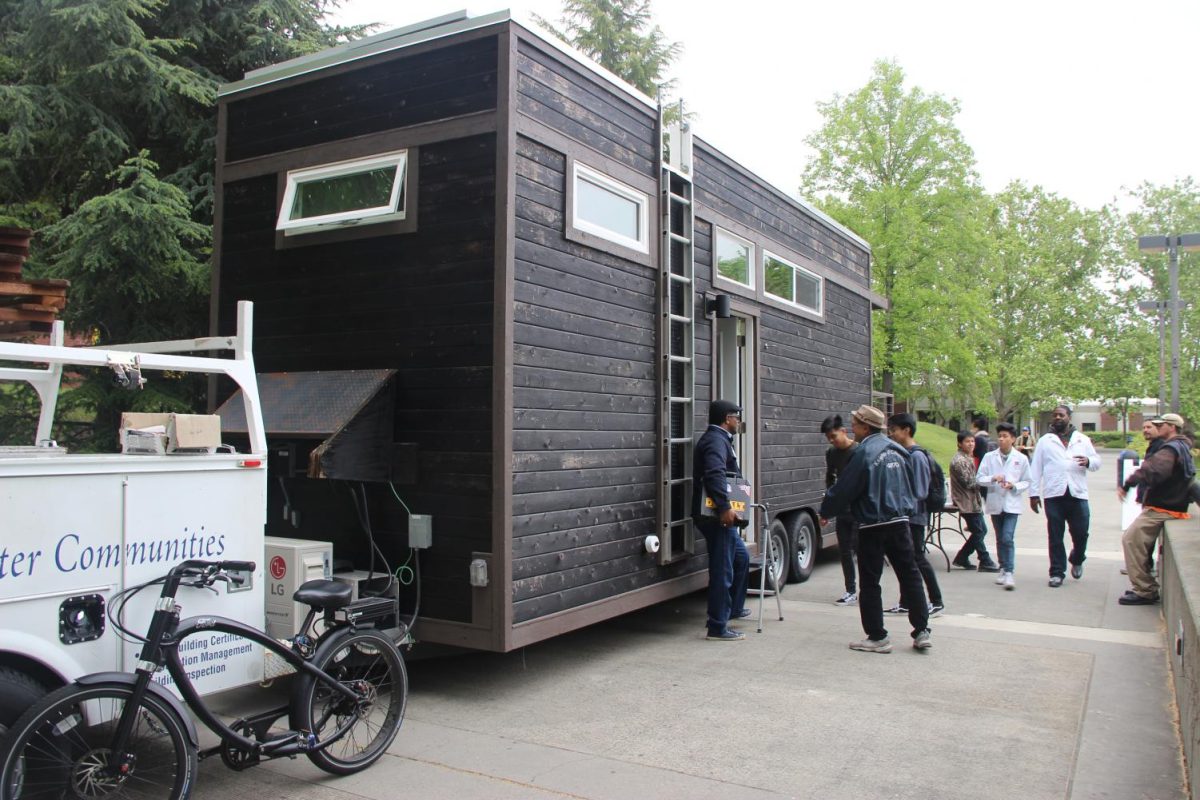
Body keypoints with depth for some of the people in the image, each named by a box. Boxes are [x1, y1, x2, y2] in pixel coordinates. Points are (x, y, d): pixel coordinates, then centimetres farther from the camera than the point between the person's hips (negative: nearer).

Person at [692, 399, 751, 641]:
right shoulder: (716, 440, -15)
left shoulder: (719, 439, 19)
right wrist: (725, 507, -35)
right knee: (722, 570, -5)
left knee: (741, 558, 26)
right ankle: (718, 628, 2)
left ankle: (734, 608, 40)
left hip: (720, 515, 11)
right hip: (717, 516, -11)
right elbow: (714, 474, -31)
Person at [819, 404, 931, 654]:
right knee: (910, 576, 13)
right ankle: (922, 632, 16)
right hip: (900, 523, 7)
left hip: (873, 526, -7)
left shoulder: (864, 452, -14)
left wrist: (825, 512, 3)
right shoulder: (897, 451, 8)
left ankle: (877, 637, 8)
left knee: (869, 582, 3)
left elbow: (844, 489, -11)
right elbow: (911, 485, 18)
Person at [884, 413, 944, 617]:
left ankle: (937, 602, 10)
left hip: (914, 515, -8)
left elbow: (919, 491, -19)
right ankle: (906, 602, 19)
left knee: (917, 558, -1)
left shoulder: (916, 455, -16)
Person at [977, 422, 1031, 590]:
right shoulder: (989, 457, 2)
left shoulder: (1021, 459, -1)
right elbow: (979, 478, 0)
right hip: (995, 503, 2)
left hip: (1012, 504, -2)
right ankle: (1003, 569, 25)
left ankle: (1009, 573, -10)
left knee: (1007, 538, -13)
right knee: (1000, 539, 13)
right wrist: (992, 479, -18)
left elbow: (1027, 482, 4)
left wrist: (1015, 486, -15)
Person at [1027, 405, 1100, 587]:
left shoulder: (1083, 440, 14)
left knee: (1081, 533, 3)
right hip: (1054, 495, -1)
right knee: (1055, 537, 2)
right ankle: (1057, 572, 11)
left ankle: (1077, 560, 31)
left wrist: (1088, 461, -12)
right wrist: (1034, 493, 1)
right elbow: (1035, 469, 6)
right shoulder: (1045, 441, 9)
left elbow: (1097, 462, 13)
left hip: (1078, 494, 1)